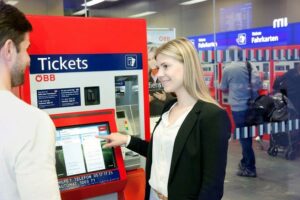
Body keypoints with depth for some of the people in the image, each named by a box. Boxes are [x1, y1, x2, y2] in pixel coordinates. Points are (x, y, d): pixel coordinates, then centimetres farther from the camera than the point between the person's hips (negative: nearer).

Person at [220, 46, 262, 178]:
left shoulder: (227, 69, -5)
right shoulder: (250, 66, 5)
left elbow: (223, 89, 5)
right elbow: (258, 85, 1)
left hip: (238, 107, -5)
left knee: (243, 136, 3)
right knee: (247, 135, 17)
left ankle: (250, 168, 7)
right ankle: (245, 162, 30)